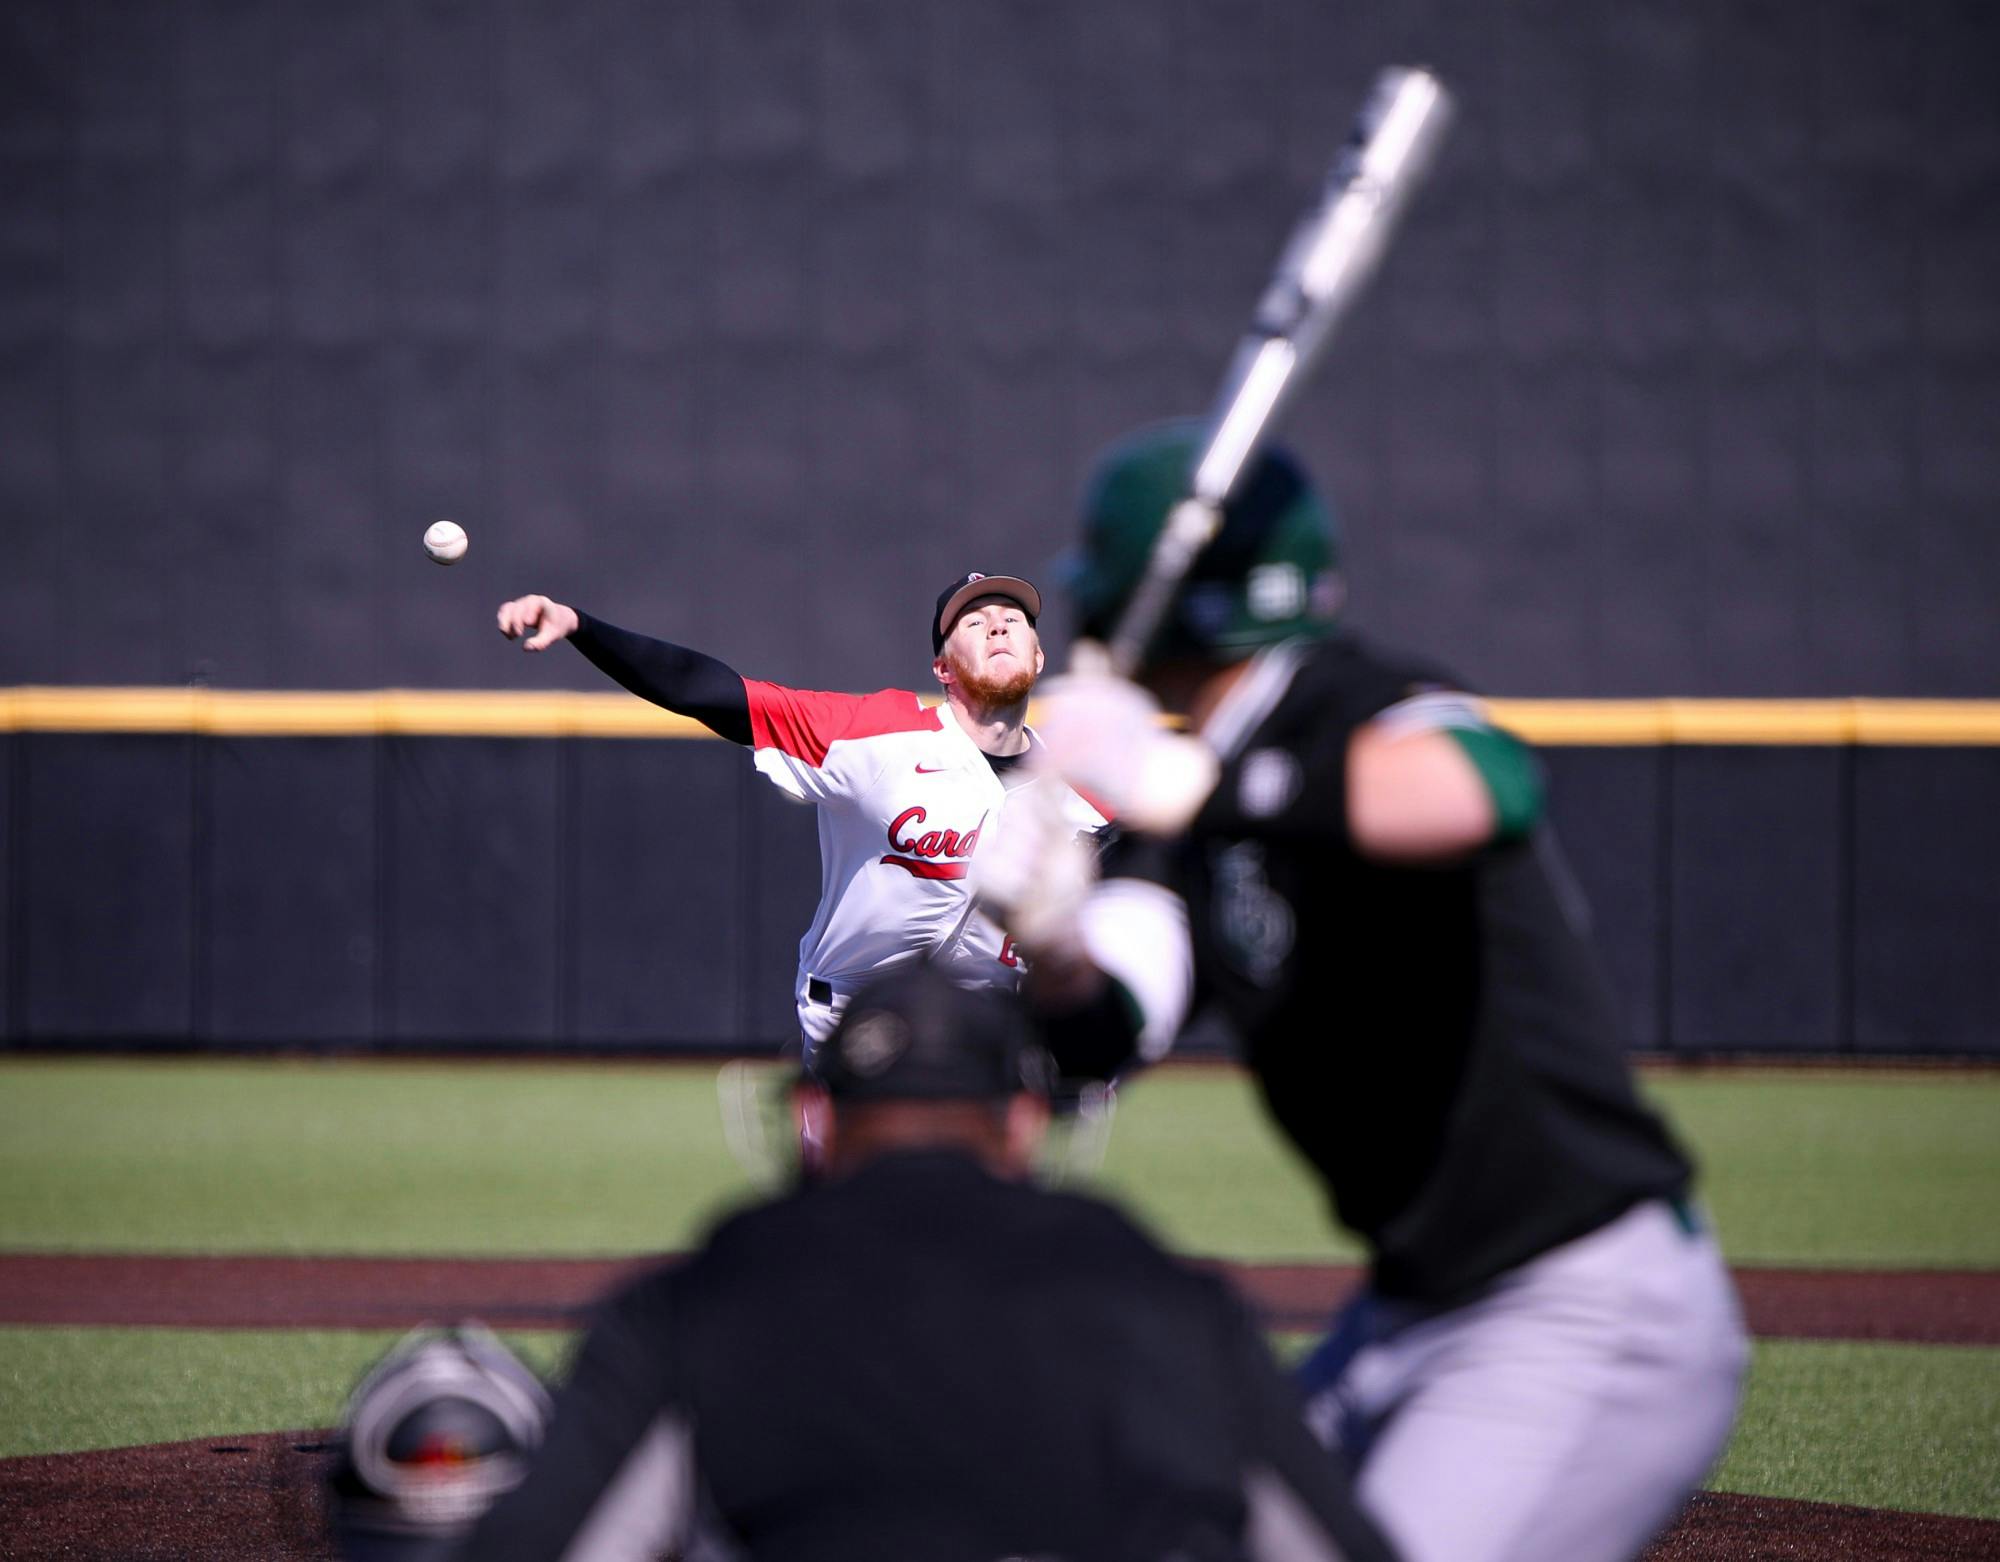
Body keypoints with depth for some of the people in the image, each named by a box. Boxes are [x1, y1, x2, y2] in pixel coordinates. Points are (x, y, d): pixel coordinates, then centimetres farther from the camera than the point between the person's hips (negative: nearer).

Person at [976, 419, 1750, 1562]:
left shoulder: (1364, 707, -15)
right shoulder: (1187, 827, 11)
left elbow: (1482, 790, -40)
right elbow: (1106, 1030, -2)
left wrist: (1189, 785, -46)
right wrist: (1053, 948, -24)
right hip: (1410, 1318, 10)